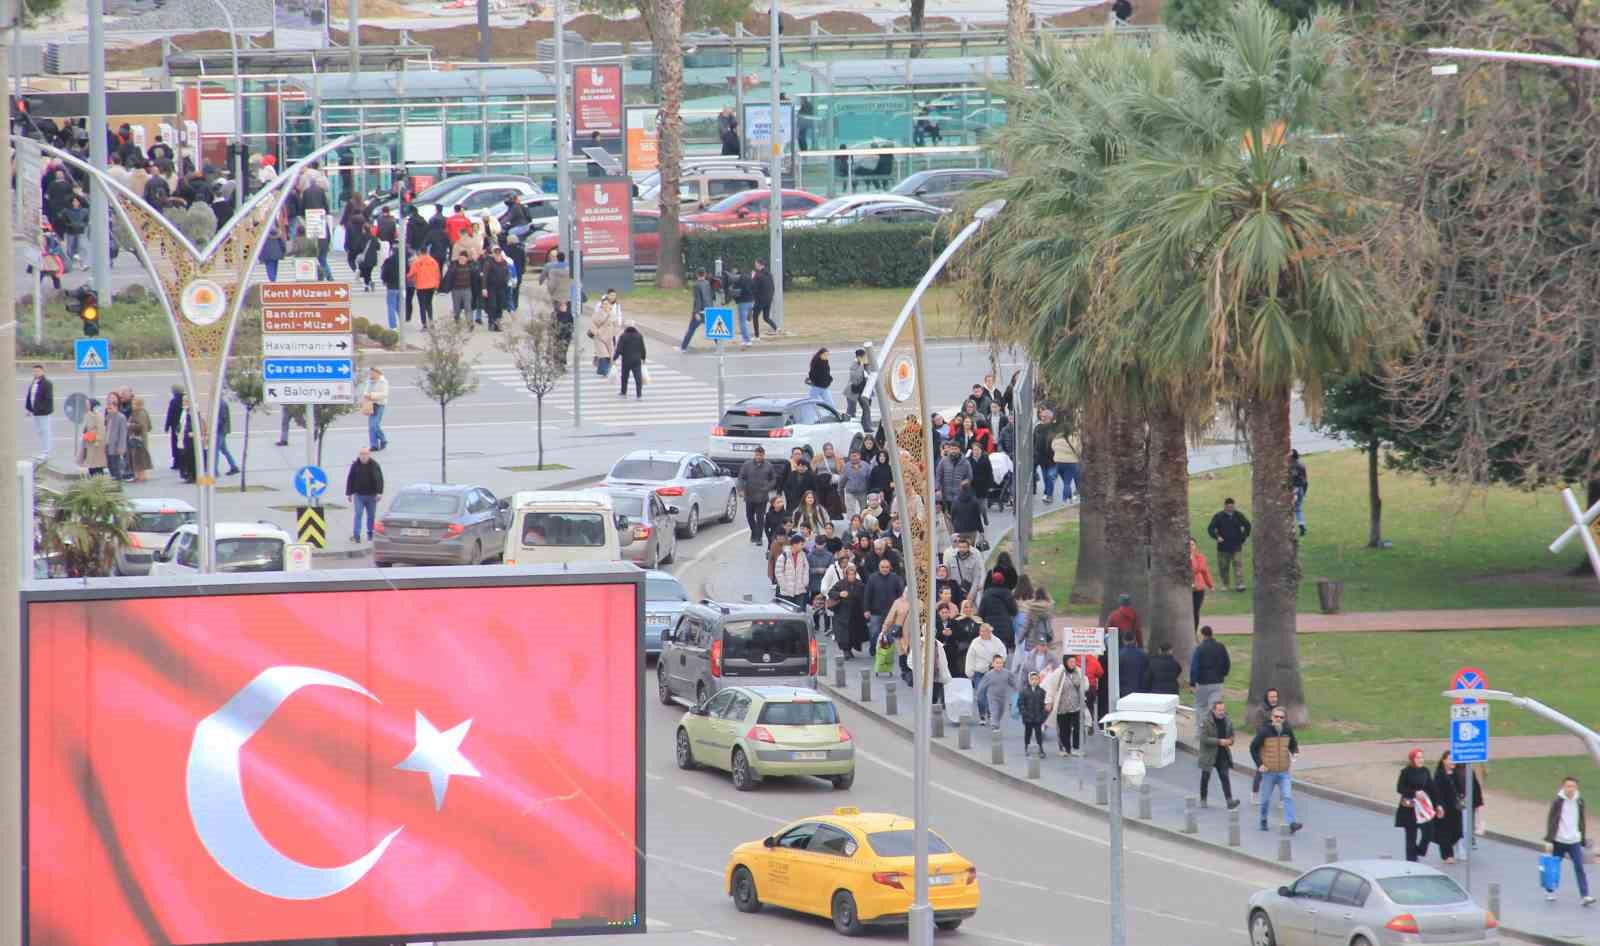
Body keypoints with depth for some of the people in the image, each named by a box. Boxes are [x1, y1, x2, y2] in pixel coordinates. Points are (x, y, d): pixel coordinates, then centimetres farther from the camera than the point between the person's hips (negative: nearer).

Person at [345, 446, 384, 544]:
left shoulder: (374, 465, -2)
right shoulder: (355, 465, 0)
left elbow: (379, 480, -2)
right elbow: (350, 479, 6)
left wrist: (379, 493, -11)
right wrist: (348, 494, 4)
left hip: (371, 495, 1)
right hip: (358, 495, -1)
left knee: (371, 516, 9)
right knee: (358, 514, -11)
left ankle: (370, 535, 23)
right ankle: (356, 536, -16)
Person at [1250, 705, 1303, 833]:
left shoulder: (1287, 730, 1)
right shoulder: (1264, 731, -10)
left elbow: (1293, 744, 18)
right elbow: (1253, 747, -4)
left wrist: (1294, 752, -3)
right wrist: (1259, 764, -10)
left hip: (1284, 772, 2)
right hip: (1268, 772, -2)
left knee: (1288, 797, -12)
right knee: (1266, 798, 12)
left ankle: (1290, 823, -20)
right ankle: (1263, 820, 34)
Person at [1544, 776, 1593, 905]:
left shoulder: (1579, 801, 3)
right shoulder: (1558, 801, -8)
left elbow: (1583, 820, 13)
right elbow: (1550, 820, -8)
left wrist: (1584, 840, 14)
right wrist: (1549, 840, -12)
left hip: (1575, 841, 2)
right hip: (1559, 841, -2)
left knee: (1579, 868, -9)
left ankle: (1584, 896, -13)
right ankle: (1550, 891, 31)